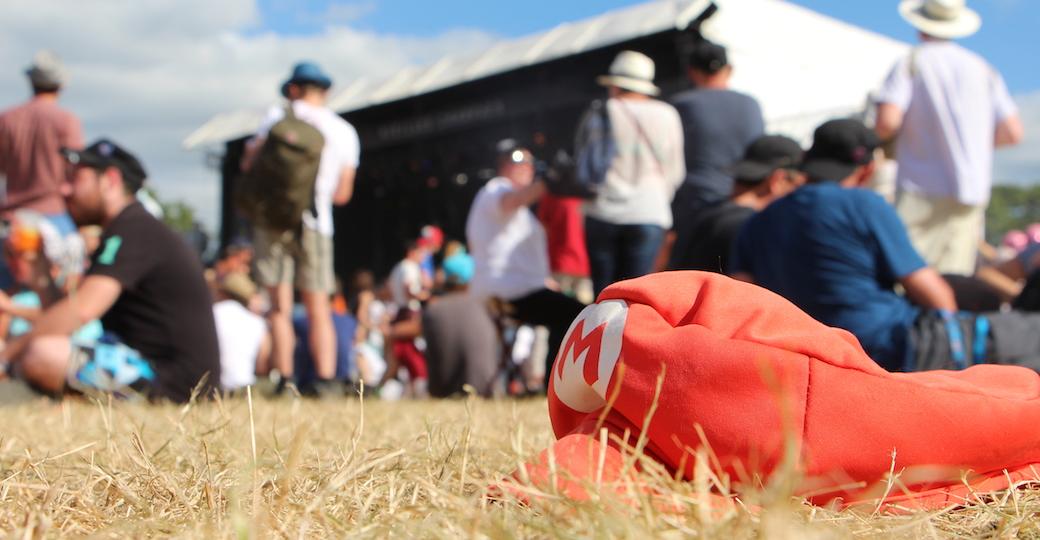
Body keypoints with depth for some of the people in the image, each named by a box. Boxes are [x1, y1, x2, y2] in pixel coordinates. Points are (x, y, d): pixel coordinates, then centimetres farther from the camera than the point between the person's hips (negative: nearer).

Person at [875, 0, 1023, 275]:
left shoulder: (910, 64, 1)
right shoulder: (984, 69, 13)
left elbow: (887, 122, -14)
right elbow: (1012, 133, 9)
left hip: (921, 192, -4)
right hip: (972, 194, 4)